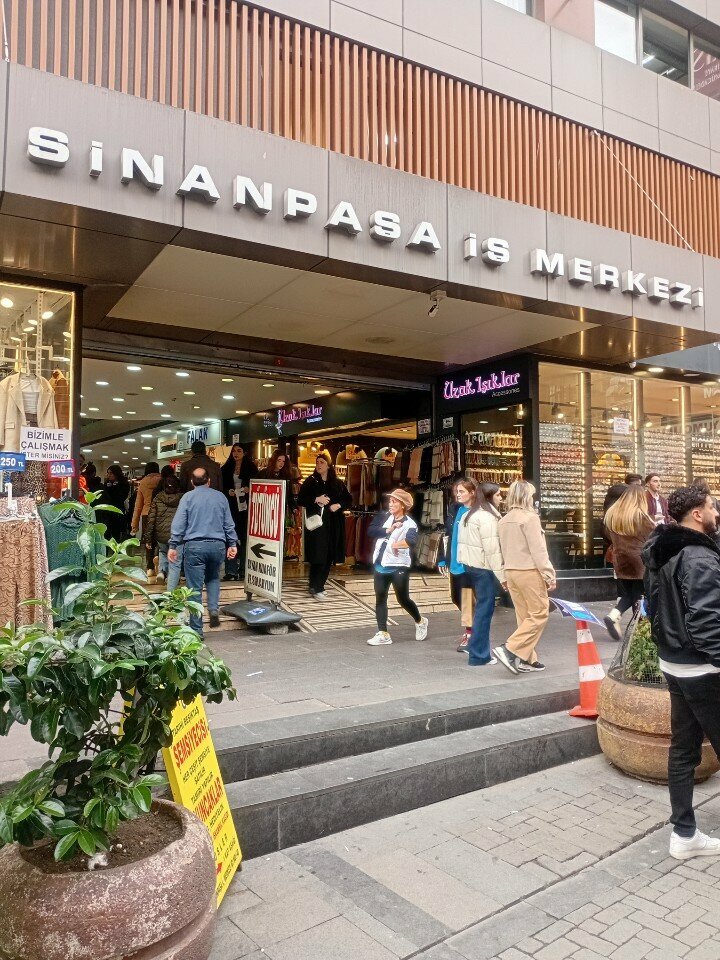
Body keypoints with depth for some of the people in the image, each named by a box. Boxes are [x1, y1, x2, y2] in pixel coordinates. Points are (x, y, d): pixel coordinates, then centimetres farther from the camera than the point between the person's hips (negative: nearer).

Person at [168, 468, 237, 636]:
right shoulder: (220, 497, 9)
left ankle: (196, 630, 5)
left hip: (194, 546, -2)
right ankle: (213, 608, 2)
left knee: (195, 588, 2)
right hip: (218, 545, 3)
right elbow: (228, 523, 10)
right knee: (213, 578, 26)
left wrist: (173, 546, -1)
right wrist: (232, 544, 16)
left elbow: (178, 523, -3)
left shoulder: (188, 497, 2)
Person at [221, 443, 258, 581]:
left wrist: (249, 489, -16)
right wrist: (228, 491, -8)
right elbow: (222, 486, 11)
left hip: (245, 506, -2)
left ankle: (243, 570, 6)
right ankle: (231, 570, 0)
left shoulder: (251, 467, 3)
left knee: (244, 537, 1)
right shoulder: (226, 468, 10)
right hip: (231, 506, 2)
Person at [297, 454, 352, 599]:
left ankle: (316, 584, 18)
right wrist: (316, 499, -14)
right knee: (318, 556, -9)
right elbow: (300, 500, -1)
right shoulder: (310, 481, 3)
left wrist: (339, 505, -6)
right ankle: (316, 588, 1)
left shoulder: (337, 483, 9)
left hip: (333, 524, 4)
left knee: (329, 556, 4)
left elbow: (348, 499, 13)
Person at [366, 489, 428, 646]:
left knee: (403, 599, 6)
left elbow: (411, 541, -31)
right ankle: (383, 634, 12)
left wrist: (396, 545, -23)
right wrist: (388, 530, -17)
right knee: (380, 599, 5)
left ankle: (420, 622, 33)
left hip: (398, 567, -5)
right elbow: (371, 531, -8)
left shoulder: (410, 524, -11)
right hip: (380, 565, 5)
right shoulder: (384, 517, 6)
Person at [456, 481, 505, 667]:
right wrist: (502, 575, -16)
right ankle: (478, 655, 1)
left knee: (482, 607, 18)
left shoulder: (470, 515, 15)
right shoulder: (487, 517, -14)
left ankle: (475, 648, 25)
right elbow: (492, 549, -19)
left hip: (471, 564, 9)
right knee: (485, 609, -3)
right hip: (483, 567, -9)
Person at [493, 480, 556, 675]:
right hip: (529, 572, -8)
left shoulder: (504, 520, 10)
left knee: (524, 616, 12)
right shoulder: (530, 517, -12)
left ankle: (527, 660, 13)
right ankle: (510, 649, -11)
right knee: (539, 614, -1)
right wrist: (549, 575, -12)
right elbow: (538, 550, -16)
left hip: (511, 572, 8)